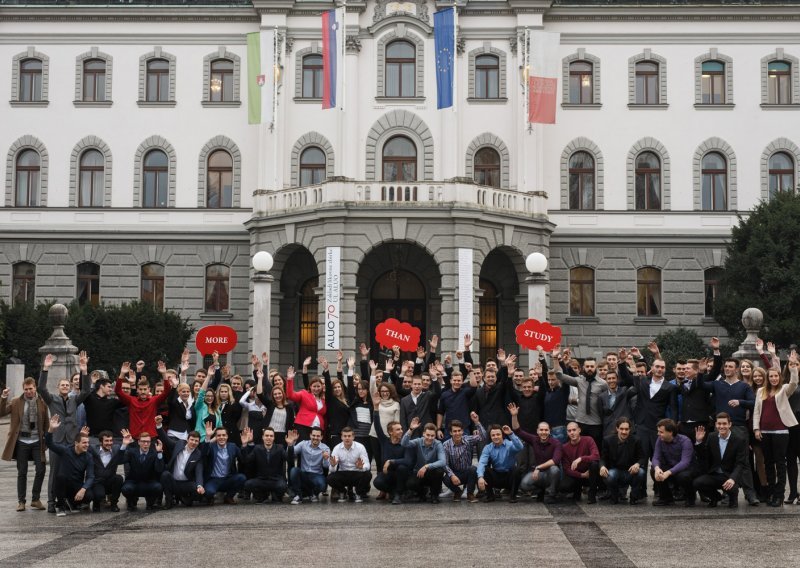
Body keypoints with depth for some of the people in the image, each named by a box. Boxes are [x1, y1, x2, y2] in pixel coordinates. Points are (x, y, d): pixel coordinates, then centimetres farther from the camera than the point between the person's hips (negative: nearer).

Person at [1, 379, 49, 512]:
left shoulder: (42, 402, 0)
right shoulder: (16, 402, 0)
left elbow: (45, 422, 5)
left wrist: (46, 440, 3)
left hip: (37, 441, 0)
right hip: (21, 441, 0)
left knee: (41, 469, -5)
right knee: (22, 472, 6)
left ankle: (35, 499, 10)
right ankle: (21, 501, 15)